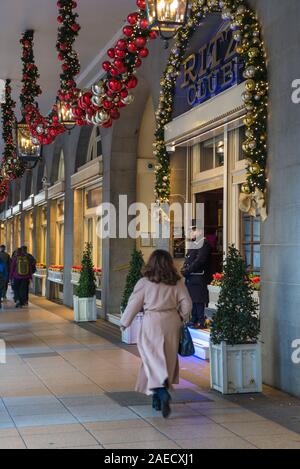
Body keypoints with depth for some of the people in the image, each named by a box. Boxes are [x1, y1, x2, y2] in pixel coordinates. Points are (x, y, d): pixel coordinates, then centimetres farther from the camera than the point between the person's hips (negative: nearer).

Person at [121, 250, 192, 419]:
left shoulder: (145, 283, -5)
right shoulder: (177, 282, 1)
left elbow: (134, 304, 0)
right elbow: (187, 304, 0)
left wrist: (124, 323, 13)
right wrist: (182, 319, 18)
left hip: (152, 324, -3)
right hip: (171, 323, 3)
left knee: (154, 360, -3)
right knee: (168, 359, 14)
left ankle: (162, 393, -25)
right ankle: (159, 398, 24)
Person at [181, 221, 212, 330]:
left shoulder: (204, 244, -12)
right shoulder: (194, 244, 19)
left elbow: (199, 261, -19)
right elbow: (188, 259, 22)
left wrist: (187, 271, -16)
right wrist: (184, 269, 3)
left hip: (198, 278, -10)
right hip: (190, 278, 10)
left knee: (199, 301, -7)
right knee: (192, 300, 14)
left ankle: (201, 322, -3)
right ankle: (194, 320, 22)